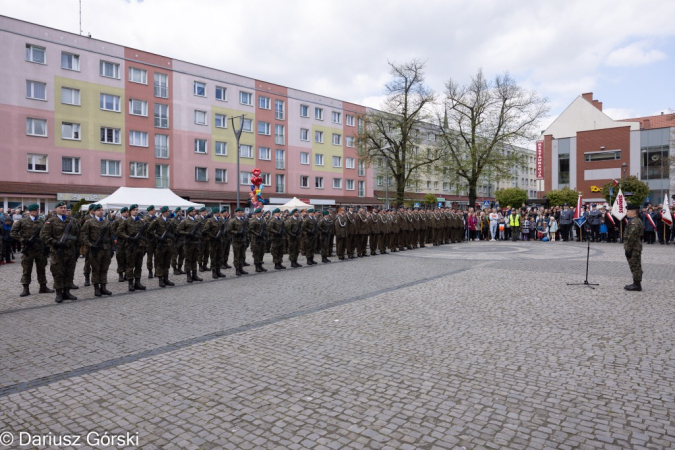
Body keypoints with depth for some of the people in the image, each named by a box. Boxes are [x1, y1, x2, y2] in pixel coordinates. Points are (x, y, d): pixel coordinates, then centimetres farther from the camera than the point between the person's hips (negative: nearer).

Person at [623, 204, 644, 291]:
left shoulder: (634, 222, -19)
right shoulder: (637, 221, 16)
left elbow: (632, 237, -24)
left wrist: (628, 249, -21)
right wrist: (627, 248, 22)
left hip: (633, 248, -11)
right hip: (636, 248, 11)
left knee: (635, 267, -4)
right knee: (636, 267, 15)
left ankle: (637, 285, 2)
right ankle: (637, 284, 23)